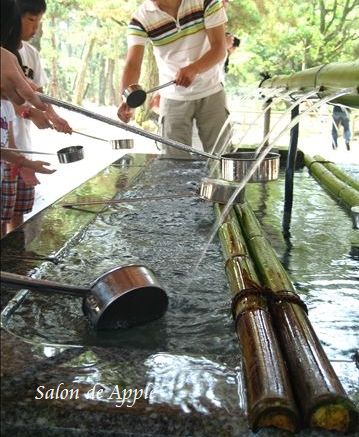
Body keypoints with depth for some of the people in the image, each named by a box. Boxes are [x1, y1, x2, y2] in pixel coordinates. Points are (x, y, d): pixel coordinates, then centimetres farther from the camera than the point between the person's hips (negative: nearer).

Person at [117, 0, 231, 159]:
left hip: (211, 93, 0)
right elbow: (132, 63, -24)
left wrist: (193, 69, -36)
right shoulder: (140, 19, -14)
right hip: (173, 97, 0)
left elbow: (220, 48, -17)